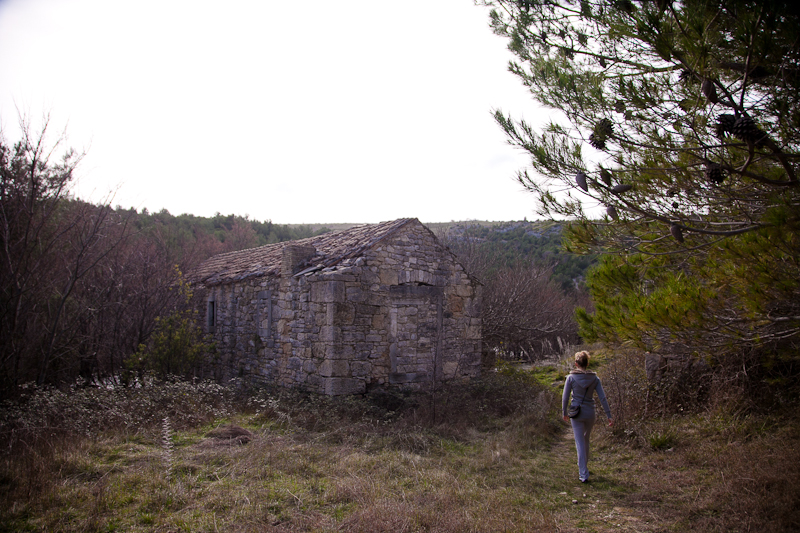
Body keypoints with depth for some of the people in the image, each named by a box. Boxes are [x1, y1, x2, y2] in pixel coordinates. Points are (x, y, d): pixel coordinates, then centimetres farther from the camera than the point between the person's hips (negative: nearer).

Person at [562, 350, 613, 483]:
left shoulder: (571, 377, -10)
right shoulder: (594, 378, -3)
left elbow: (565, 397, -5)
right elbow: (602, 398, -4)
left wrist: (564, 413, 8)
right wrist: (609, 415, 1)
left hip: (577, 414, -3)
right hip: (590, 414, 3)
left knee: (580, 443, 3)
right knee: (586, 440, 23)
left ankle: (583, 474, 1)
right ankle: (583, 468, 38)